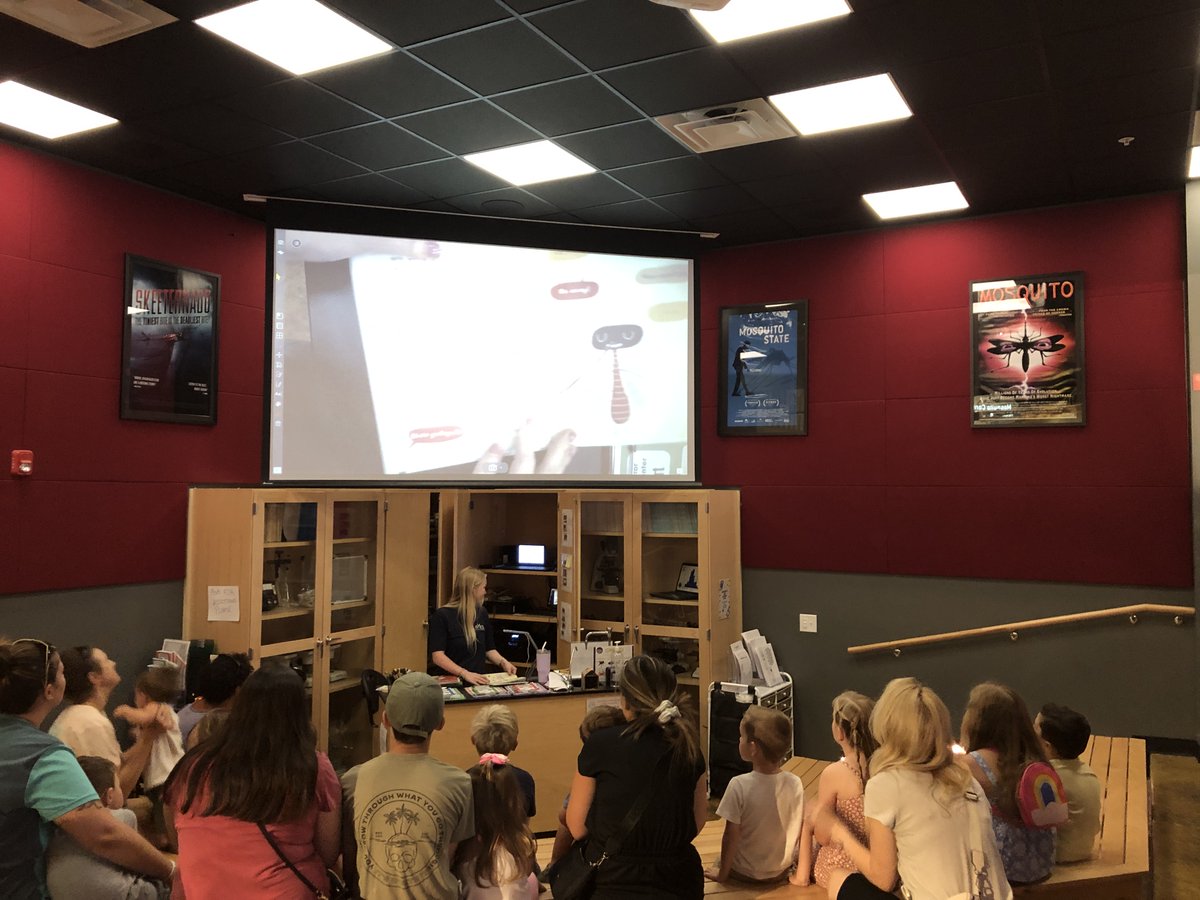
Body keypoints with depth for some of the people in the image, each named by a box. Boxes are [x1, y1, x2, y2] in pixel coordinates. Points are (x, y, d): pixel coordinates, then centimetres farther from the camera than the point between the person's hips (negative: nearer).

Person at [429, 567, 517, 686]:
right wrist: (464, 673, -25)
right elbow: (437, 656, -13)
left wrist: (503, 662, 2)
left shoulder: (482, 613, 14)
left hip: (478, 681, 4)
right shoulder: (442, 615, -5)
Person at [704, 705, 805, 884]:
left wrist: (722, 873, -3)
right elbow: (798, 831, -3)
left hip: (744, 873, -2)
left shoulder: (739, 786, -27)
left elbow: (731, 836, -19)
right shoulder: (795, 784, -16)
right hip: (781, 872, 3)